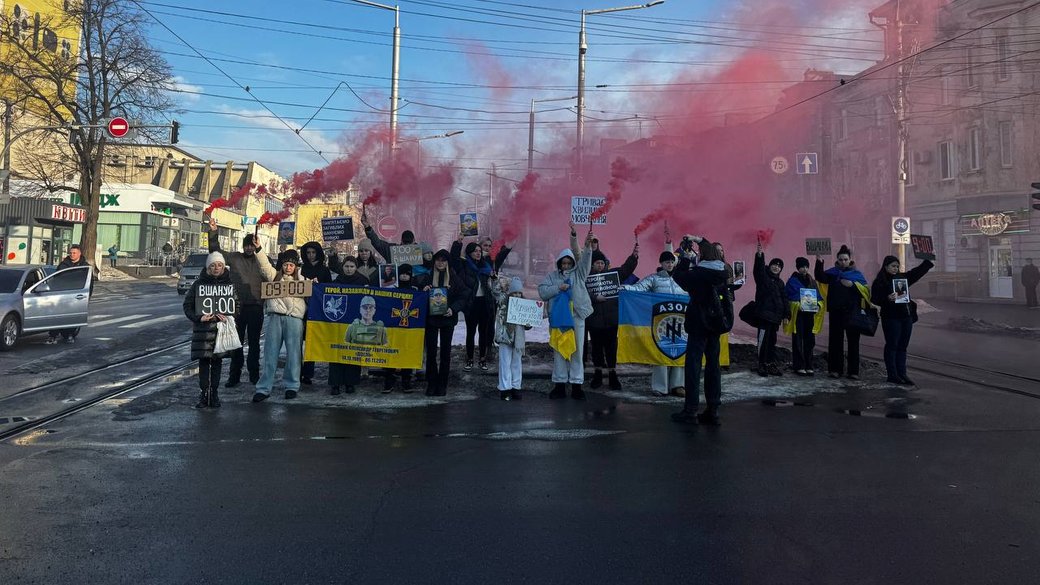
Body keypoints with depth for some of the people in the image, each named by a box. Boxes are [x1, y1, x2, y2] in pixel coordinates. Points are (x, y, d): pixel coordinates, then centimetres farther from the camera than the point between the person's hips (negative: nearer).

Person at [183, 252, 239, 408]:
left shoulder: (230, 284, 6)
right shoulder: (199, 283, 4)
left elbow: (237, 305, 7)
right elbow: (188, 305, 4)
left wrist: (228, 317, -12)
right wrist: (199, 317, -12)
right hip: (203, 328, -1)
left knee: (217, 361, 5)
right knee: (204, 361, -2)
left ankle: (214, 394, 12)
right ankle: (203, 394, 2)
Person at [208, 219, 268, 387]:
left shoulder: (261, 261, 5)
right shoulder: (234, 258, 5)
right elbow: (216, 250, -1)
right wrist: (213, 232, -12)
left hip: (256, 307, 0)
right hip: (237, 306, 1)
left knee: (254, 342, 9)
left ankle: (254, 374, 18)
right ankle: (234, 375, 12)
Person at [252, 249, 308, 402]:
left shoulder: (301, 280, 17)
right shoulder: (274, 276, 16)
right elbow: (264, 264, 8)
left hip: (294, 318, 0)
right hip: (275, 317, 0)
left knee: (293, 353, 0)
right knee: (270, 352, 0)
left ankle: (292, 386, 10)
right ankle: (264, 388, 3)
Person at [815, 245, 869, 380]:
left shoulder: (856, 273, 7)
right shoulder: (832, 272, 7)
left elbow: (865, 290, -3)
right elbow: (820, 277, -12)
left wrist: (852, 285, -17)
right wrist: (819, 264, -25)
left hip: (852, 312, 0)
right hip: (836, 312, 0)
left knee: (853, 341, 1)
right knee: (835, 340, 2)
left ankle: (853, 371, 5)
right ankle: (835, 369, 7)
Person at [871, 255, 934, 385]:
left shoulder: (903, 277, 15)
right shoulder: (879, 282, -4)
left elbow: (918, 272, 22)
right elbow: (874, 299, -10)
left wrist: (929, 261, 14)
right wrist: (887, 299, -25)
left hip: (907, 317, 7)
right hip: (891, 318, -7)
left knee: (902, 346, 9)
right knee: (892, 346, -2)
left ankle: (902, 374, 13)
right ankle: (892, 375, 2)